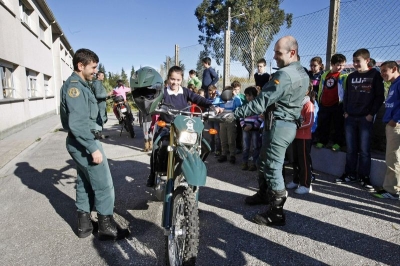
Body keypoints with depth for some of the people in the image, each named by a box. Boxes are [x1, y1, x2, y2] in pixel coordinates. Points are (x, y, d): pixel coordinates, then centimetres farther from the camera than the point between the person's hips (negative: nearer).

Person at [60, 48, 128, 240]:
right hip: (84, 143, -11)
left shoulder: (79, 85, 14)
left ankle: (84, 224, 29)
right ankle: (106, 227, 11)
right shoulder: (74, 86, -18)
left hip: (80, 143, 11)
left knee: (84, 183, 17)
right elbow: (77, 123, -26)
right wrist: (93, 148, -25)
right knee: (104, 185, -1)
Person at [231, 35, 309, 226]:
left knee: (273, 167, -4)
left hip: (279, 125, -10)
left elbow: (262, 101, -25)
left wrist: (236, 113, -24)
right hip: (289, 122, 10)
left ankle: (276, 213, 5)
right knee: (263, 161, 21)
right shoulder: (302, 73, 13)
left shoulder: (284, 74, -19)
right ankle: (264, 194, 38)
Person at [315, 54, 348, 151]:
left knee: (338, 125, 6)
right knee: (322, 125, 11)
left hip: (337, 105, -4)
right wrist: (319, 101, 15)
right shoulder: (324, 75, 9)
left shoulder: (344, 76, -4)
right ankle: (322, 141, 24)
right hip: (324, 105, 4)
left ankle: (337, 143, 16)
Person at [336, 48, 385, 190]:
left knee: (364, 149, 0)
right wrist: (345, 111, 4)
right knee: (351, 149, 8)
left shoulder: (375, 75, 0)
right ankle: (350, 174, 18)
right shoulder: (351, 76, 12)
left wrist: (371, 114, -9)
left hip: (366, 118, -3)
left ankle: (364, 177, 11)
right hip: (350, 117, 4)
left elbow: (379, 96, -2)